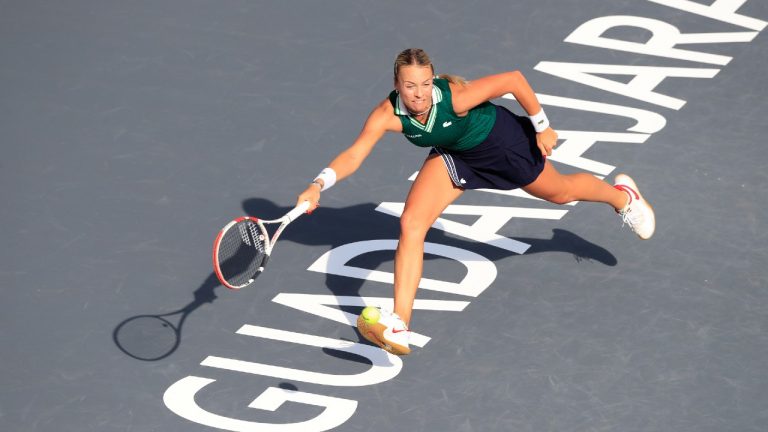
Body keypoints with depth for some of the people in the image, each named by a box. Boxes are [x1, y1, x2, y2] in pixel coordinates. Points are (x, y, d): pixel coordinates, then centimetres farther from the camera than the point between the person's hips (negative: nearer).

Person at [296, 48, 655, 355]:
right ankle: (399, 328, -14)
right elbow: (354, 155, -37)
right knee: (411, 224, -15)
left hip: (503, 141, -3)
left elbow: (514, 79, -30)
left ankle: (622, 195, 57)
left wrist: (542, 127, -21)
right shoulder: (387, 115, -31)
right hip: (454, 155, 3)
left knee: (560, 192, 21)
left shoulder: (455, 96, -40)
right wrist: (319, 184, -55)